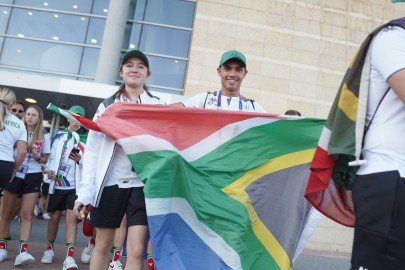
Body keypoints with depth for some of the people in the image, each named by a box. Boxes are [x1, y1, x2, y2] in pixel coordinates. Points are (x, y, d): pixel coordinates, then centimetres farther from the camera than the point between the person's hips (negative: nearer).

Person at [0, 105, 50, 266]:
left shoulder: (44, 137, 5)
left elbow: (45, 159, 10)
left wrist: (38, 157, -12)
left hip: (32, 176, -1)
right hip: (14, 174, 1)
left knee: (27, 214, -7)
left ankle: (22, 251, -12)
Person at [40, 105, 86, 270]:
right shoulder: (58, 136, 8)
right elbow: (52, 156, 8)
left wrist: (80, 160, -18)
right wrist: (50, 169, -9)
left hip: (75, 185, -2)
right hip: (57, 183, 2)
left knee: (72, 218, -8)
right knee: (55, 217, 12)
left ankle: (69, 256, -9)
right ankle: (50, 248, 30)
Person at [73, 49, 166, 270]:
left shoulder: (158, 106, 7)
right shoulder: (107, 106, 8)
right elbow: (92, 150, 5)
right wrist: (85, 192, -1)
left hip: (143, 182, -1)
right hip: (110, 182, 2)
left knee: (136, 250, -6)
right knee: (102, 246, 13)